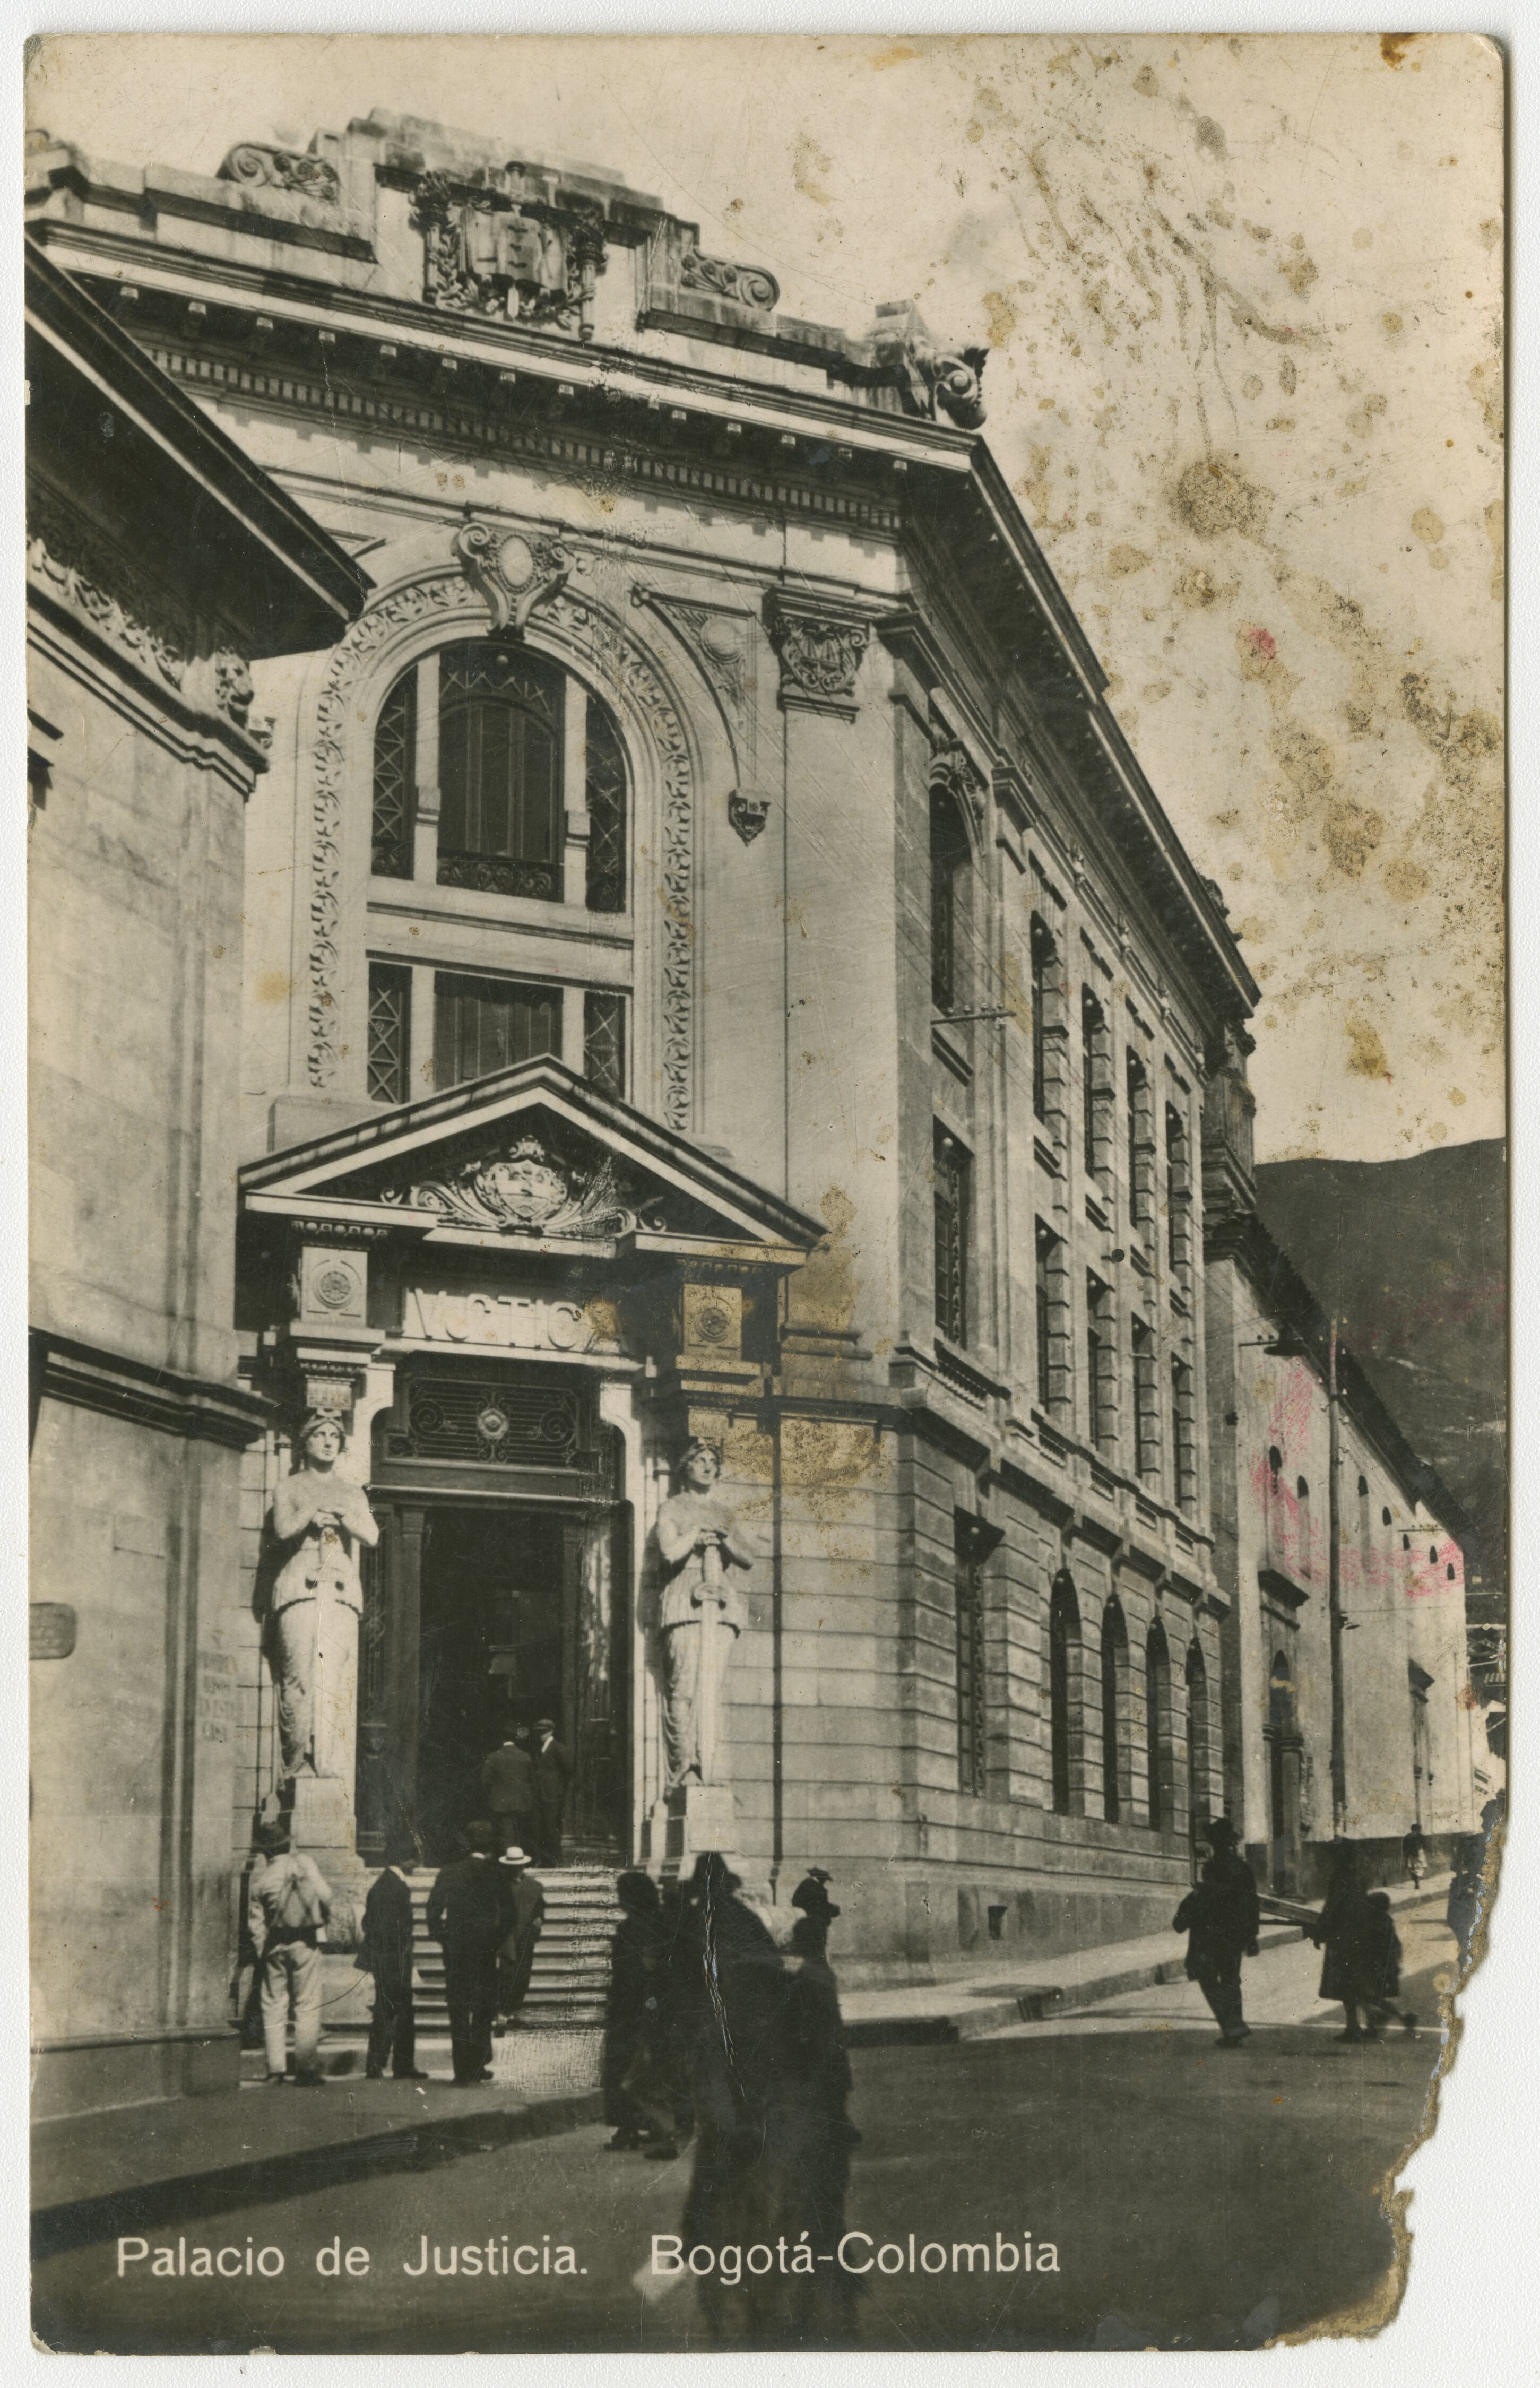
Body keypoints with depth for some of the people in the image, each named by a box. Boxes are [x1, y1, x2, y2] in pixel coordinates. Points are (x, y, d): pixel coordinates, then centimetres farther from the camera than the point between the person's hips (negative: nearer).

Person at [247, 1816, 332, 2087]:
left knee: (274, 2005, 9)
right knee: (307, 2006, 2)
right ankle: (307, 2069, 1)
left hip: (274, 1943, 2)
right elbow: (324, 1894, -9)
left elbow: (255, 1919, 0)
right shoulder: (304, 1862, -6)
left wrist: (262, 1949, 6)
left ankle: (276, 2067, 4)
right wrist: (323, 1916, 10)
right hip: (305, 1942, -2)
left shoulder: (259, 1874, -1)